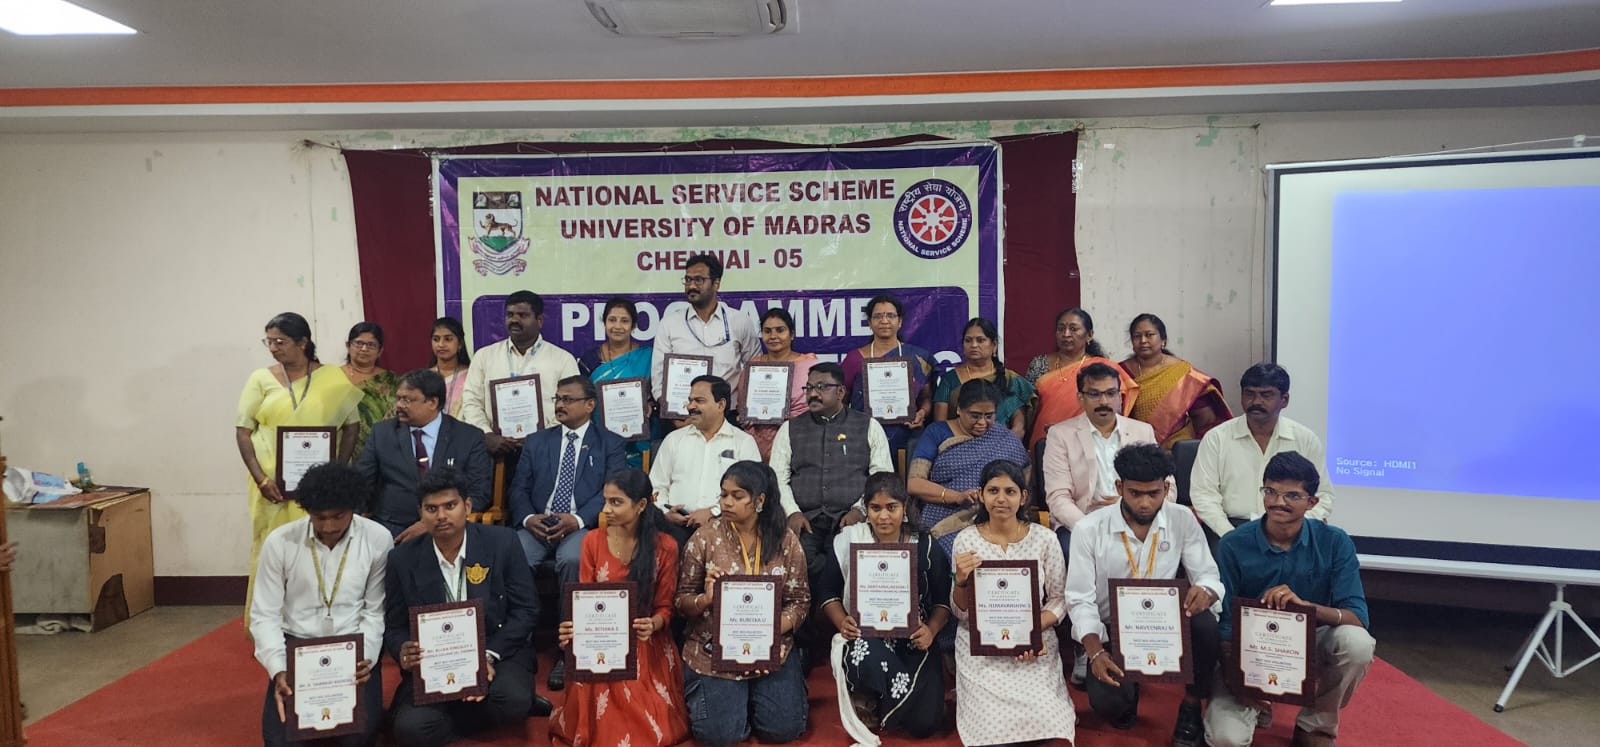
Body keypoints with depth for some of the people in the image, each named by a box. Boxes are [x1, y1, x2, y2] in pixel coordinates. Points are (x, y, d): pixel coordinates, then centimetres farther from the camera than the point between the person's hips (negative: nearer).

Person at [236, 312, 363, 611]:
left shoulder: (333, 380, 1)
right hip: (274, 485, 0)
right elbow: (242, 431, 3)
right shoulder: (261, 379, 3)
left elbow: (352, 425, 7)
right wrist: (260, 479, -8)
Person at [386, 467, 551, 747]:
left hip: (498, 653, -2)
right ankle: (484, 710, 0)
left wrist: (488, 656, -18)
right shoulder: (403, 558, -2)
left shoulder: (501, 542, -6)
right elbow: (394, 626, 5)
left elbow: (525, 609, -5)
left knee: (510, 702, -34)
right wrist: (404, 651, -20)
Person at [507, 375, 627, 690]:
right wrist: (528, 517, -8)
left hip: (582, 527, -3)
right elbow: (519, 488, 14)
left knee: (572, 559, -36)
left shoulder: (610, 444, 13)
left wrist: (578, 519, -17)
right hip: (537, 525, 3)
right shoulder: (536, 442, 23)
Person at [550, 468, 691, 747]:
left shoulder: (665, 547, -6)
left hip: (646, 648, -1)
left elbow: (665, 607, 0)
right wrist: (574, 627, -22)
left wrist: (652, 625, -24)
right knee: (600, 724, -9)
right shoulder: (592, 541, -2)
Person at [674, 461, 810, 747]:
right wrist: (706, 599, -25)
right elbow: (681, 600, -2)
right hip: (714, 651, -1)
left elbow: (800, 600, 0)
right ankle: (701, 694, 21)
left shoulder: (785, 539, -3)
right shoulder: (704, 538, -6)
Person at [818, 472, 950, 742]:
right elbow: (828, 593, 7)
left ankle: (870, 708, 18)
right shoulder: (848, 540, 1)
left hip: (912, 641, 1)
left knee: (924, 722, -15)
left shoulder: (925, 546, 2)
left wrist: (931, 630, -15)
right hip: (865, 636, -1)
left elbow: (943, 601, 6)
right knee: (868, 657, -39)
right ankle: (865, 701, -2)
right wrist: (842, 622, -14)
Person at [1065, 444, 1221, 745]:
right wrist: (1096, 652, -27)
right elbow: (1080, 600, -12)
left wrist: (1205, 590, -31)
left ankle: (1191, 708, -3)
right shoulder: (1089, 529, -13)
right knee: (1107, 702, -27)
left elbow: (1210, 575, -5)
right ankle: (1128, 692, 15)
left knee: (1205, 624, -31)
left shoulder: (1183, 520, -6)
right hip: (1112, 631, -2)